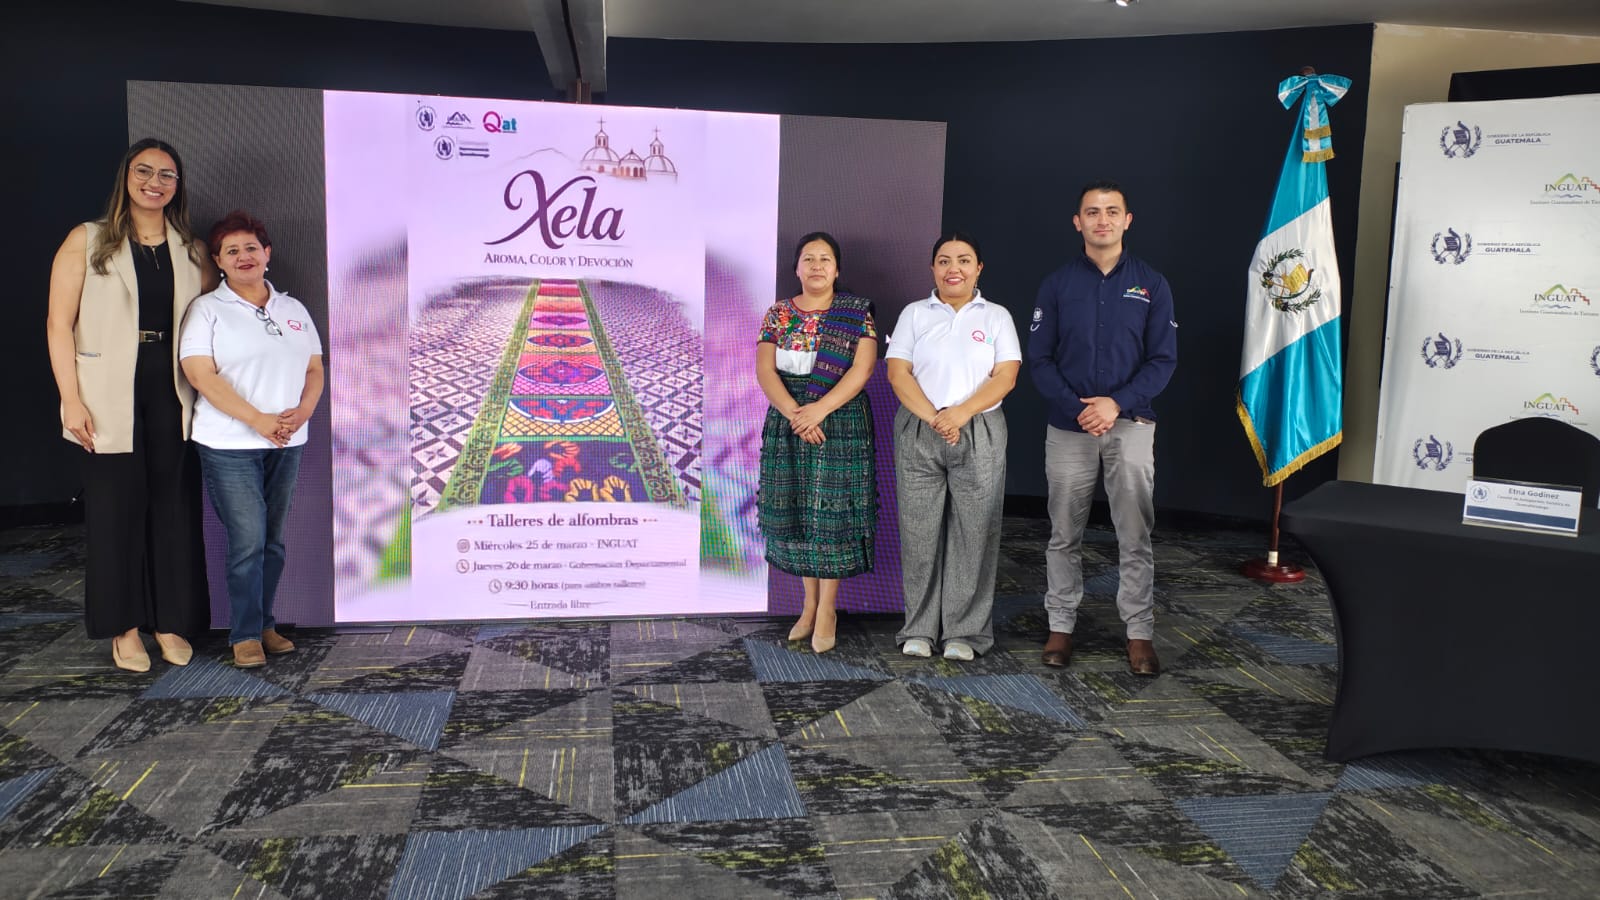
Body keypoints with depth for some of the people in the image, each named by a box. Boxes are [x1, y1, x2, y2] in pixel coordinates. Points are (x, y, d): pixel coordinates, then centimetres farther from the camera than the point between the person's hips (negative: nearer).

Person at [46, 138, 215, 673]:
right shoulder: (87, 241, 1)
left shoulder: (192, 251, 10)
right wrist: (71, 400, -10)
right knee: (117, 507, 3)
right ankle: (125, 628, 15)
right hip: (110, 400, -2)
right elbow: (59, 324, -3)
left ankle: (171, 621, 17)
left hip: (173, 398, 3)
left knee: (175, 507, 5)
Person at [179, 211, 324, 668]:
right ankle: (246, 635, 3)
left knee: (272, 540, 10)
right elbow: (200, 373, -10)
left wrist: (302, 411, -8)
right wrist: (258, 420, -18)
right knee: (248, 540, -8)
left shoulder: (293, 310, 14)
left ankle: (265, 624, 21)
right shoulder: (207, 309, -1)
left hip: (287, 444, 5)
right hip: (229, 445, -4)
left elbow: (314, 369, 13)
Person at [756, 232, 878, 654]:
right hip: (788, 424, 3)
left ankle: (827, 609, 7)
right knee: (796, 512, 6)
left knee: (831, 514, -3)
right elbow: (764, 369, -2)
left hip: (840, 423, -3)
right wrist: (794, 412, -17)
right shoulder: (778, 313, 7)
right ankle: (810, 603, 19)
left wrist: (820, 409, -19)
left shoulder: (857, 313, 1)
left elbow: (862, 368, -9)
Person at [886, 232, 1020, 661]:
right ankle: (919, 629, 12)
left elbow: (1005, 377, -2)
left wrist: (960, 413, -16)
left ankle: (965, 632, 10)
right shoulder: (914, 314, 9)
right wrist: (933, 418, -15)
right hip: (918, 433, 1)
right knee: (919, 530, 2)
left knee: (974, 531, 0)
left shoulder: (996, 316, 8)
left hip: (979, 434, 0)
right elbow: (898, 373, -1)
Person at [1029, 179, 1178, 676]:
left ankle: (1140, 633, 11)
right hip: (1068, 426, 0)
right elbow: (1039, 358, 0)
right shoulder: (1057, 284, 4)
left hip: (1129, 425, 0)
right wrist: (1076, 409, -13)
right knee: (1064, 534, 7)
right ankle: (1061, 625, 17)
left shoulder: (1151, 284, 4)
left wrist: (1117, 404, -15)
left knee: (1135, 536, 2)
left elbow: (1163, 358, 0)